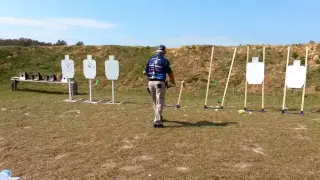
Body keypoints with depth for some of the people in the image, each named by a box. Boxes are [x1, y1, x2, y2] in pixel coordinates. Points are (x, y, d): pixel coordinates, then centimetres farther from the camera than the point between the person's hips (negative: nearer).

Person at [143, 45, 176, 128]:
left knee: (155, 102, 19)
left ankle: (158, 117, 37)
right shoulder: (164, 61, -5)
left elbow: (145, 72, 10)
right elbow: (170, 73, -2)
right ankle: (157, 121, -6)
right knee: (160, 102, -1)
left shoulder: (150, 60, 8)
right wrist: (173, 82, 16)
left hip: (151, 82, 5)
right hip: (160, 83, -5)